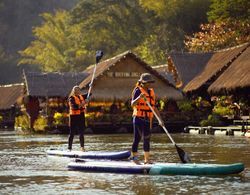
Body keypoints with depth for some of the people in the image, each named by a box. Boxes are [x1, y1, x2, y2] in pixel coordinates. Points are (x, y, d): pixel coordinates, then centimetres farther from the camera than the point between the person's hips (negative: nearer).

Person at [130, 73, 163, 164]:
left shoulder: (151, 92, 14)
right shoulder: (137, 91, -7)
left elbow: (154, 107, 18)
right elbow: (132, 104, -19)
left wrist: (160, 119, 13)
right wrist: (139, 97, -36)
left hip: (148, 119, 7)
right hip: (139, 118, -7)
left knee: (147, 139, 6)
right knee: (137, 138, -4)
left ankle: (146, 159, 9)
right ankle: (134, 157, 2)